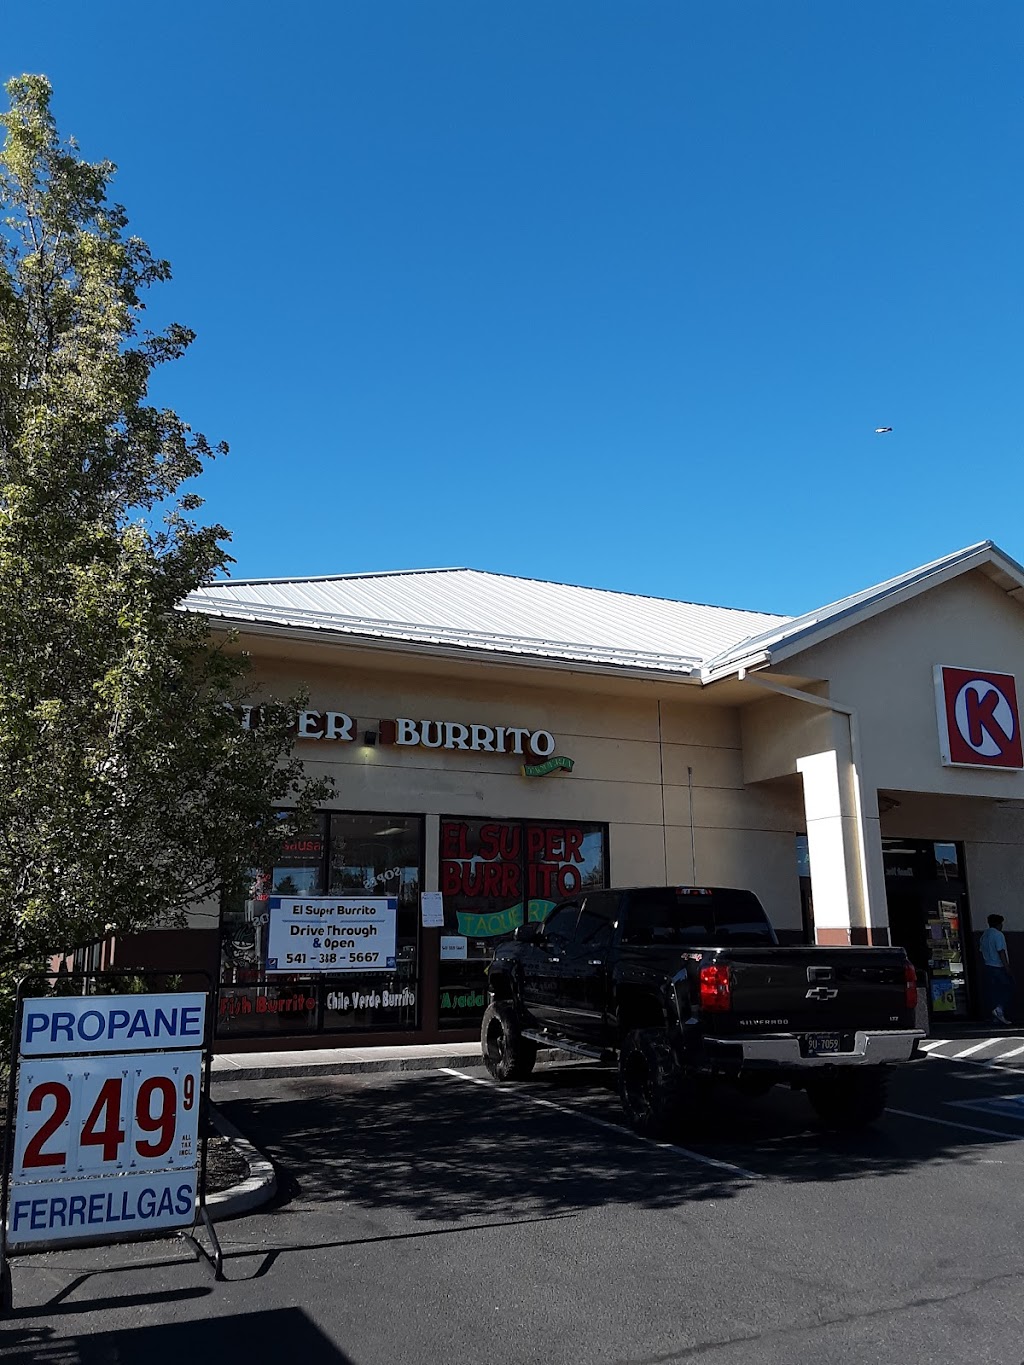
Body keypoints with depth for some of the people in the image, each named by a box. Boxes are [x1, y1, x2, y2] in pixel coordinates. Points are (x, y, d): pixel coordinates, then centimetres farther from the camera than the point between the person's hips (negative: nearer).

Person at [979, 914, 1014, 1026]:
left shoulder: (984, 936, 13)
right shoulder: (998, 935, -12)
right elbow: (1001, 952, -18)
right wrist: (1007, 968, -17)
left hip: (988, 967, 8)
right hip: (999, 967, -8)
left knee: (992, 991, 7)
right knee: (1008, 989, 1)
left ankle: (996, 1018, 8)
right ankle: (999, 1009, -15)